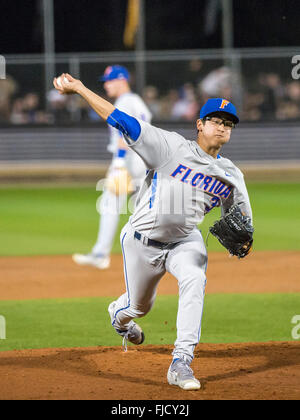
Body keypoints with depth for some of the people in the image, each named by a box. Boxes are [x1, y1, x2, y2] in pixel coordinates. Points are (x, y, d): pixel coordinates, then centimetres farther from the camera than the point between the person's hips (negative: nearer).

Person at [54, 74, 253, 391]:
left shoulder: (231, 175, -2)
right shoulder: (172, 148, -16)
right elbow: (122, 121, -21)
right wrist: (79, 89, -26)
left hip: (185, 240, 2)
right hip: (143, 241, -2)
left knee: (194, 280, -30)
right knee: (139, 305, 14)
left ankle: (181, 363, -31)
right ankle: (119, 314, 56)